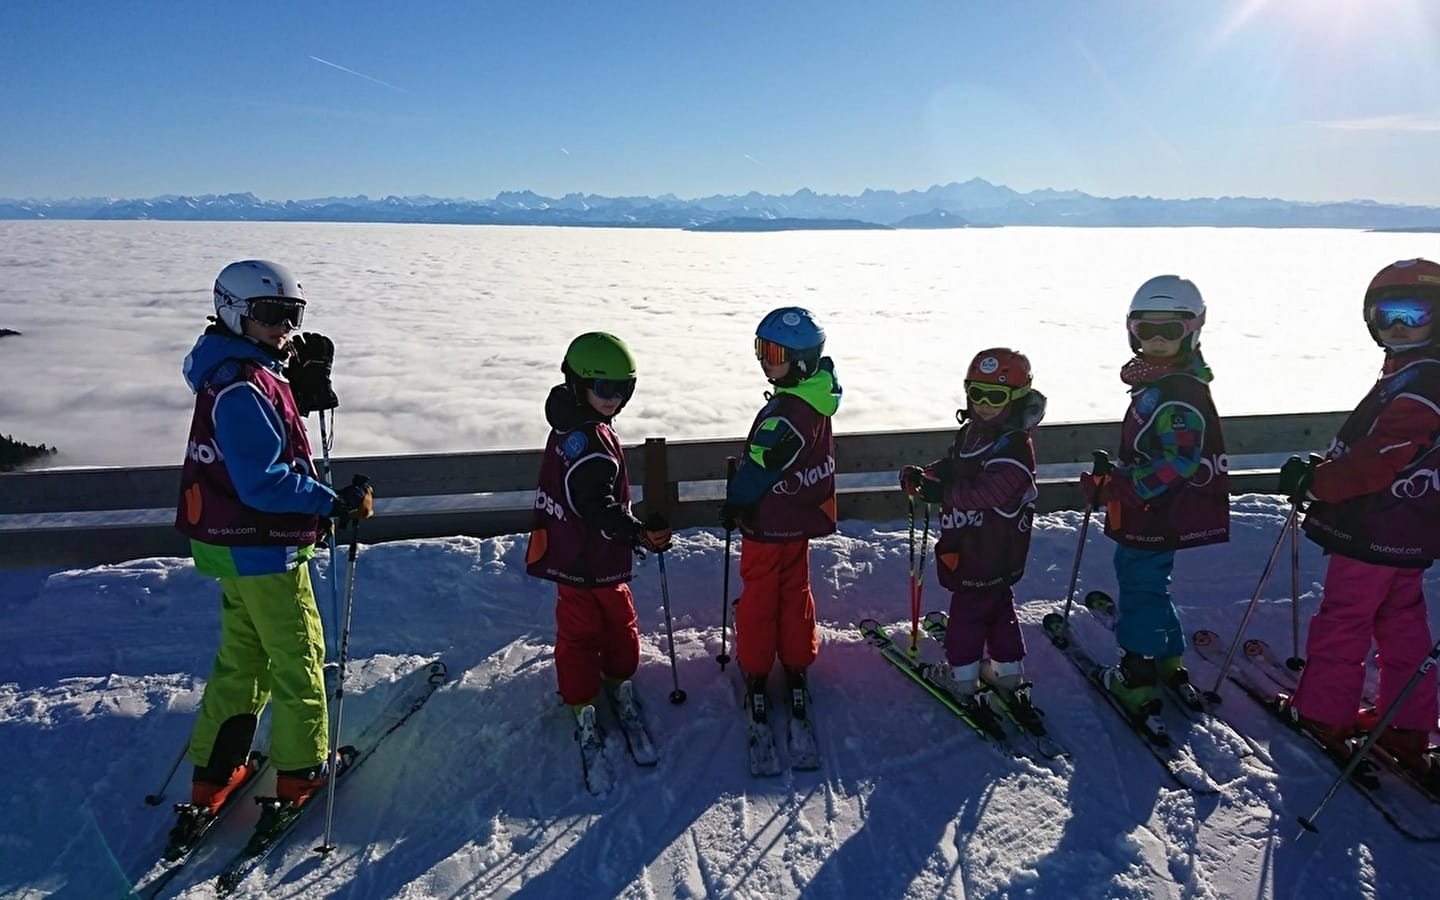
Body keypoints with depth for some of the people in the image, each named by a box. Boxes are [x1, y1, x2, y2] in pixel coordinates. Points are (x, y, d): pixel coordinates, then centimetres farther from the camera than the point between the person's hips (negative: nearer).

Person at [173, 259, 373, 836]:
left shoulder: (256, 376, 8)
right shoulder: (242, 388, -22)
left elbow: (270, 438, 13)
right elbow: (264, 482, -27)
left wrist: (303, 386, 2)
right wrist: (335, 503, -23)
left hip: (240, 544, 10)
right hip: (263, 547, -10)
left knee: (242, 657, 18)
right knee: (298, 657, 6)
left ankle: (213, 776, 28)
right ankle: (301, 771, 21)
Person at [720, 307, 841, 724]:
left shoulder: (785, 412, -30)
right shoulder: (817, 399, -1)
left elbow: (758, 467, -22)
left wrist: (733, 503, -6)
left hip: (768, 523, -8)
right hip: (800, 517, 8)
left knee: (759, 596, 9)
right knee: (795, 591, 19)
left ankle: (755, 670, 23)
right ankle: (796, 665, 31)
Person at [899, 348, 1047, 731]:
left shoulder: (1014, 446, -21)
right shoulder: (971, 433, 8)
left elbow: (991, 491, -32)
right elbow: (951, 466, 18)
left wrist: (944, 491, -36)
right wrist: (924, 475, -1)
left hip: (992, 550, -10)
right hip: (968, 543, 10)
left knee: (968, 608, 0)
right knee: (997, 606, 20)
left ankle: (962, 677, 15)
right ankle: (1007, 673, 35)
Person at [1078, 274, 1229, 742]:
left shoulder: (1181, 393, -22)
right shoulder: (1154, 381, 10)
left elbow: (1173, 462, -28)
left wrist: (1113, 484, -26)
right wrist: (1115, 472, 8)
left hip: (1157, 516, -10)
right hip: (1146, 512, 10)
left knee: (1139, 590, 0)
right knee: (1145, 585, 23)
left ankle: (1138, 682, 10)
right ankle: (1170, 661, 38)